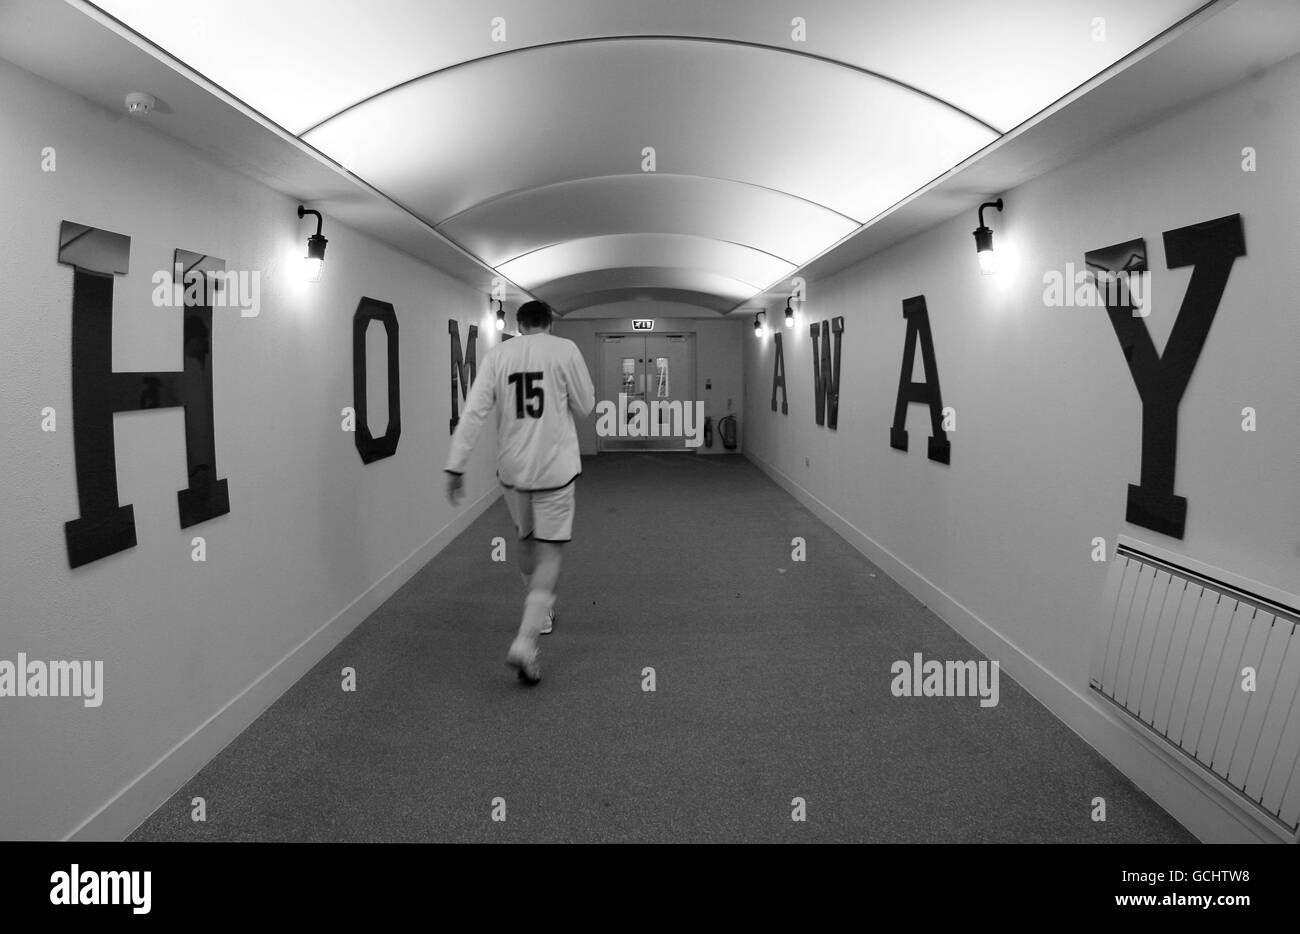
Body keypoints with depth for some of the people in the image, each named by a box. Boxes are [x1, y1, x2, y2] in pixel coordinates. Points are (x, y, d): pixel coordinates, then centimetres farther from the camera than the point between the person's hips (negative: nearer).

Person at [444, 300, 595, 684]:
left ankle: (539, 613, 43)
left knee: (527, 539, 24)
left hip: (512, 469, 3)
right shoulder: (565, 350, -5)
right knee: (550, 553, 1)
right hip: (555, 468, -3)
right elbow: (585, 407, 2)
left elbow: (473, 412, -5)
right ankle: (525, 642, -13)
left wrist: (456, 466, -5)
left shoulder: (497, 354, 2)